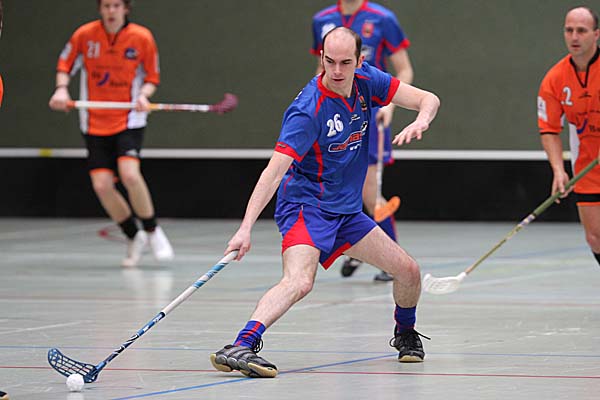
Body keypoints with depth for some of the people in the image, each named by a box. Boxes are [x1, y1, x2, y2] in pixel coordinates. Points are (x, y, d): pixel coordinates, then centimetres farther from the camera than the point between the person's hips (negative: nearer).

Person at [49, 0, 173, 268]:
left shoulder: (142, 38, -6)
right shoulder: (85, 35, -4)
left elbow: (152, 77, 4)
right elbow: (65, 66, 8)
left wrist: (144, 95, -17)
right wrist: (62, 89, -11)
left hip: (129, 121, -2)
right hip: (94, 124, 2)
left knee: (130, 175, -24)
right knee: (102, 185, -9)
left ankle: (152, 231, -2)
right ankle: (133, 237, 14)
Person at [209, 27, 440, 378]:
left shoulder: (366, 81, -5)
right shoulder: (309, 109, -24)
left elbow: (428, 100, -3)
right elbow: (274, 170, -30)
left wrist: (420, 122, -28)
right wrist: (246, 228, -39)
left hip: (348, 211, 7)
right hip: (306, 205, -7)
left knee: (409, 271, 5)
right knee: (299, 281, -32)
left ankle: (405, 333, 34)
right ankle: (240, 347, -44)